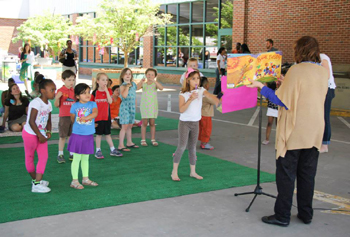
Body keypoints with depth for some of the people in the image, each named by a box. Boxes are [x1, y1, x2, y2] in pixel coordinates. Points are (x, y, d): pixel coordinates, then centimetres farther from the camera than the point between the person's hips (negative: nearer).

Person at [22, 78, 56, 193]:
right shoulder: (36, 103, -23)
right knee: (30, 157, 8)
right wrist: (40, 135, -20)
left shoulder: (48, 104, 4)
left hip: (41, 134, 8)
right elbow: (31, 121, -25)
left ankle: (37, 182, 7)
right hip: (30, 134, -8)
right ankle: (35, 179, 20)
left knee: (44, 156, 1)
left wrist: (48, 131, -1)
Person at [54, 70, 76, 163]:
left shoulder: (74, 91, 7)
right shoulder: (60, 91, -6)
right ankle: (60, 154, 12)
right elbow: (56, 105, -5)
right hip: (64, 116, -3)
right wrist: (57, 98, -23)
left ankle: (72, 154, 16)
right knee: (62, 136, 3)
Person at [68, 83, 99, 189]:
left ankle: (85, 179, 25)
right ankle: (74, 181, 7)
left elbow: (95, 113, -18)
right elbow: (72, 119, 9)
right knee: (76, 158, 0)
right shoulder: (75, 106, -2)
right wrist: (78, 125, 4)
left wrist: (86, 118, -31)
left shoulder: (92, 104, 0)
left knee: (85, 158, 14)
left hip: (88, 136, 2)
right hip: (77, 135, -2)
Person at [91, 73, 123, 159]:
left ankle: (113, 150, 17)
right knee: (99, 134, 6)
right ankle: (98, 151, 16)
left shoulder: (108, 91, 1)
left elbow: (110, 102, -14)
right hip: (98, 117, -1)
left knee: (107, 134, 10)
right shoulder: (95, 92, -2)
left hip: (106, 116, 1)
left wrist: (106, 91, -18)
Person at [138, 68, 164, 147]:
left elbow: (161, 88, -21)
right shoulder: (143, 84, 2)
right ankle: (143, 140, 8)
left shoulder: (155, 84, -1)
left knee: (152, 123, 5)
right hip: (144, 106, 0)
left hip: (153, 106, 0)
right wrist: (141, 81, -33)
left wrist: (153, 80, -31)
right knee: (144, 123, 1)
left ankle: (153, 140, 14)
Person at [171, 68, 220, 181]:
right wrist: (191, 99, -26)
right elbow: (181, 109, -19)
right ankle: (174, 172, -1)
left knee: (192, 147, 12)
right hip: (184, 122, -4)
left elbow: (210, 96, -19)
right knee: (182, 146, -10)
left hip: (195, 122, 4)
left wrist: (218, 102, -39)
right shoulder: (183, 93, -9)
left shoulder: (201, 90, -1)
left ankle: (193, 172, 22)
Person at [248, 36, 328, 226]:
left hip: (294, 132, -6)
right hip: (314, 133, 6)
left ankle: (282, 215, 7)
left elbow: (282, 101, -17)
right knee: (307, 174, 14)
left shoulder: (296, 70, -15)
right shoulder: (323, 71, 5)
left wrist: (262, 87, -9)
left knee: (286, 174, 2)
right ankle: (306, 214, 21)